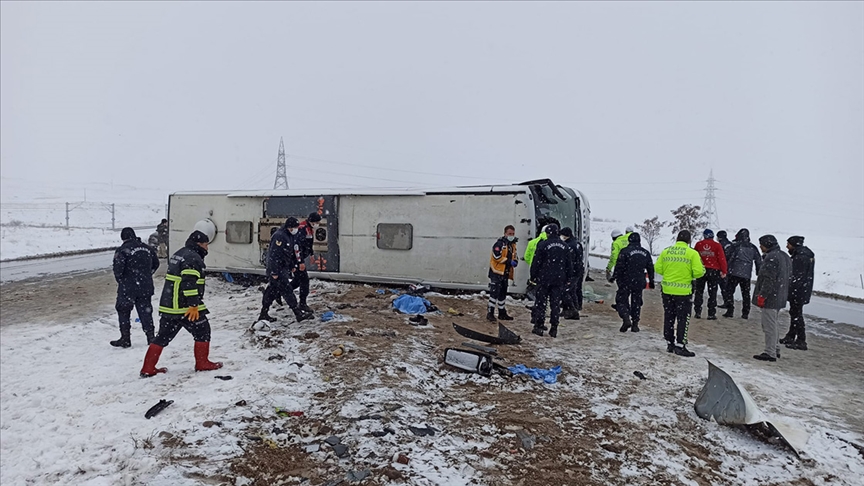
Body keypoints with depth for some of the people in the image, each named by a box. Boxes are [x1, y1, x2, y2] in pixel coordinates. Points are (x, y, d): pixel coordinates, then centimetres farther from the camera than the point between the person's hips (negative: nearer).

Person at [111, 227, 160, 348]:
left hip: (128, 287, -5)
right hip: (146, 287, 5)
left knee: (124, 312, 10)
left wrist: (120, 280, 1)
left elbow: (118, 268, -17)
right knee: (145, 311, 12)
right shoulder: (147, 248, 7)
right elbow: (155, 263, 17)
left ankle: (125, 339, 13)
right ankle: (151, 337, 13)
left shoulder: (123, 250, -10)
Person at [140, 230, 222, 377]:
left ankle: (147, 369, 14)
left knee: (164, 336, 13)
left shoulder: (178, 254, 19)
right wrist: (194, 305, -24)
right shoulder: (193, 257, -14)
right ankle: (202, 363, 13)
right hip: (185, 307, -9)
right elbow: (189, 282, -24)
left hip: (168, 305, 9)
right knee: (202, 331, 6)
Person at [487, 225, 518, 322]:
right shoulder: (500, 243, -13)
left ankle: (502, 313, 26)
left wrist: (515, 261, 0)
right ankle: (490, 313, -8)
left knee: (503, 293, 16)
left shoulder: (513, 245, 15)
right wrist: (509, 261, -20)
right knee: (495, 292, -12)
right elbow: (497, 256, -22)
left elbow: (515, 256, 23)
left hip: (505, 273, 9)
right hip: (496, 272, -9)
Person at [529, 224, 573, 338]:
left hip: (544, 278, -4)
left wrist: (533, 276, 3)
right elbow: (569, 265, 13)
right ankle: (554, 329, 6)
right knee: (555, 304, 6)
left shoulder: (543, 245, -7)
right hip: (559, 280, 4)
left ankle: (539, 326, 4)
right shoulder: (565, 247, 8)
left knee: (541, 303, 4)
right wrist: (567, 278, 20)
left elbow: (536, 263, -7)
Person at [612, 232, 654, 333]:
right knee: (636, 302, 12)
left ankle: (626, 319, -16)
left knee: (621, 300, 4)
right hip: (639, 283, 4)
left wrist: (614, 277, -6)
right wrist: (651, 281, 24)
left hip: (626, 282, -4)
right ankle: (635, 324, 13)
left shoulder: (625, 251, -9)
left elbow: (619, 266, -13)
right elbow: (650, 268, 15)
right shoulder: (646, 253, 9)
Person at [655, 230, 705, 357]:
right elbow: (698, 272, -13)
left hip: (667, 290, 4)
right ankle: (680, 346, 5)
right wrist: (702, 270, 9)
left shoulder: (665, 252, 2)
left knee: (669, 318, 14)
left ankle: (669, 344, 22)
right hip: (683, 291, -4)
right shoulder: (692, 253, -8)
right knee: (683, 319, 5)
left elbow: (658, 269, 3)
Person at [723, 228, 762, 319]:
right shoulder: (753, 248, 8)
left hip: (735, 273, -4)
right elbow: (759, 261, 12)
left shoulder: (735, 246, -8)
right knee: (746, 294, 10)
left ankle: (730, 311, -2)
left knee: (730, 291, 3)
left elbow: (729, 259, -9)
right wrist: (759, 274, 18)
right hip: (747, 274, 4)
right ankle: (745, 313, 11)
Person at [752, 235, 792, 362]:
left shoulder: (771, 258, -19)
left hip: (770, 298, -10)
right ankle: (776, 349, 29)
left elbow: (769, 280, -23)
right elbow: (789, 275, 19)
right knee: (775, 324, 20)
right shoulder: (784, 256, 13)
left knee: (769, 325, -4)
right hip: (780, 297, 10)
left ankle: (770, 353, 0)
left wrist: (762, 295, -19)